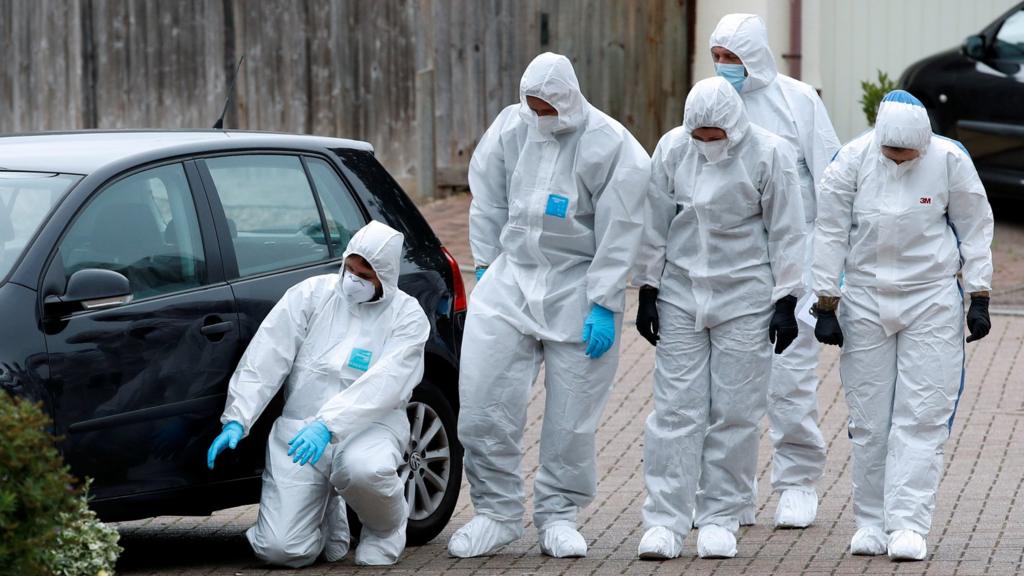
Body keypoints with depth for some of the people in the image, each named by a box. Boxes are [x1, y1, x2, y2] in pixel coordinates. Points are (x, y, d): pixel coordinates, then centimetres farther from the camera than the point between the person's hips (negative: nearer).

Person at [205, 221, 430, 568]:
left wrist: (328, 425, -32)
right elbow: (264, 358, -1)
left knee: (364, 468, -41)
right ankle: (329, 513, 22)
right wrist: (237, 420, -12)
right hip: (298, 427, 2)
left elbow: (383, 384, -18)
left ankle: (387, 529, -4)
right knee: (280, 549, -16)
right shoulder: (312, 294, 3)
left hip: (369, 425, -2)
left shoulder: (407, 316, -3)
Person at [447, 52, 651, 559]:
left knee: (571, 416, 2)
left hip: (577, 289, -3)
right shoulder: (510, 128, -1)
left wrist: (603, 306, -11)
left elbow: (618, 236, -10)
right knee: (482, 403, -4)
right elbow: (488, 202, 12)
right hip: (510, 279, 3)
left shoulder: (612, 146, -12)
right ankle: (496, 513, 9)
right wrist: (486, 268, 10)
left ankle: (558, 516, 17)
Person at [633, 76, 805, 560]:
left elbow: (786, 233, -3)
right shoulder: (672, 148, -3)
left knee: (735, 413, 2)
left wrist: (785, 303, -4)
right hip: (680, 296, 2)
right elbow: (655, 224, 6)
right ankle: (665, 521, 1)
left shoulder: (768, 154, -9)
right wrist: (647, 292, 6)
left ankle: (720, 519, 11)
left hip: (745, 299, -2)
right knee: (676, 410, -1)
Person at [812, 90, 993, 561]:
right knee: (868, 419, 4)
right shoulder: (852, 160, -9)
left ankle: (908, 524, -6)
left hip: (933, 301, -1)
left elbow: (975, 229, 2)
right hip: (865, 302, 1)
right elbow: (830, 233, -2)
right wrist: (826, 305, -2)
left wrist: (979, 298, 0)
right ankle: (870, 522, 13)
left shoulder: (949, 159, -9)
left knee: (922, 417, -6)